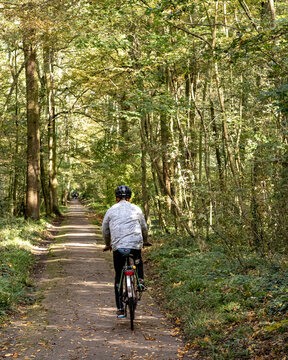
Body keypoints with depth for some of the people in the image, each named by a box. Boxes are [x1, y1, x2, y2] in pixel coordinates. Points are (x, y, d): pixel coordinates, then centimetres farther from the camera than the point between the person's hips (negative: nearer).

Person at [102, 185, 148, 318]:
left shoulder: (111, 211, 10)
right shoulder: (136, 209, 10)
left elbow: (105, 231, 18)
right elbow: (144, 228, 20)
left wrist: (108, 245, 36)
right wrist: (145, 241, 40)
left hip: (118, 247, 0)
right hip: (135, 245, 0)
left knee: (118, 277, 12)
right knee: (138, 262, 36)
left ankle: (120, 309, 10)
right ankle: (140, 280, 11)